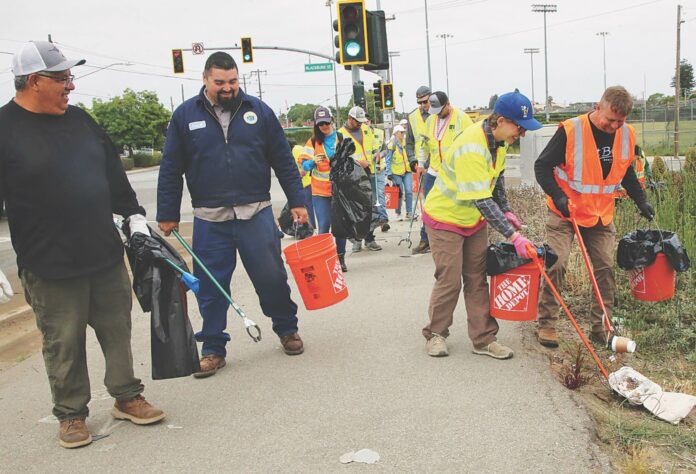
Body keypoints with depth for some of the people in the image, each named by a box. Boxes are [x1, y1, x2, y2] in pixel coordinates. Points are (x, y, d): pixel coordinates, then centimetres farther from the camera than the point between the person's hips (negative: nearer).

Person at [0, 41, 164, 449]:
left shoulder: (80, 120, 9)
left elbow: (114, 173, 18)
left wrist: (134, 215, 13)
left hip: (107, 255, 5)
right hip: (49, 266, -5)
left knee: (118, 330, 13)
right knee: (64, 344, 7)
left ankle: (127, 397, 30)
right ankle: (71, 414, 26)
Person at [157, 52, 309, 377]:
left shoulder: (258, 111, 4)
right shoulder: (185, 115, 3)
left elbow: (283, 161, 6)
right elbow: (170, 170, 6)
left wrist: (296, 201, 3)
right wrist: (167, 215, 4)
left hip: (256, 213, 0)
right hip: (209, 219, 0)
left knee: (272, 277, 6)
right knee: (210, 287, 5)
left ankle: (287, 329, 29)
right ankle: (213, 349, 20)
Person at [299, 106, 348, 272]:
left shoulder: (341, 139, 5)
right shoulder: (313, 141, 4)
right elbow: (304, 164, 1)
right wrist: (313, 161, -19)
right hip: (320, 190, -1)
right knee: (324, 225, -8)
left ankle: (341, 258, 17)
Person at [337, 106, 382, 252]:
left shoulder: (365, 128, 13)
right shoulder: (341, 134, -5)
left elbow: (373, 147, 23)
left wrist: (370, 160, 5)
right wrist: (357, 162, -22)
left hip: (369, 173, 5)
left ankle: (370, 239, 11)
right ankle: (357, 239, 11)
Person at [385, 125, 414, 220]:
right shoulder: (392, 144, -5)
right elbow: (388, 160, -5)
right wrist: (389, 173, -10)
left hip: (407, 171, 4)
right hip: (396, 172, -4)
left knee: (409, 191, -7)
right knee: (399, 193, 2)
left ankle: (409, 212, -1)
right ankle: (398, 213, 15)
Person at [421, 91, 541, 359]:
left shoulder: (499, 139, -5)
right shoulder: (472, 148, -33)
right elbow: (482, 201, -34)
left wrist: (505, 211, 7)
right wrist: (513, 236, -34)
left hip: (474, 219, 8)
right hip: (445, 219, -8)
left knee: (477, 279, 7)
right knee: (450, 280, -3)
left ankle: (484, 339, 14)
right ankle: (435, 334, 17)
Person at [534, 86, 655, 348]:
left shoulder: (627, 135, -1)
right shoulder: (571, 130, -18)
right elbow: (542, 166, -13)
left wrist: (641, 200, 9)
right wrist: (558, 196, -24)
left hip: (602, 214, 5)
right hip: (564, 211, -5)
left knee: (605, 267, 3)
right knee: (555, 264, -9)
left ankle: (601, 326, 14)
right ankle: (546, 324, 3)